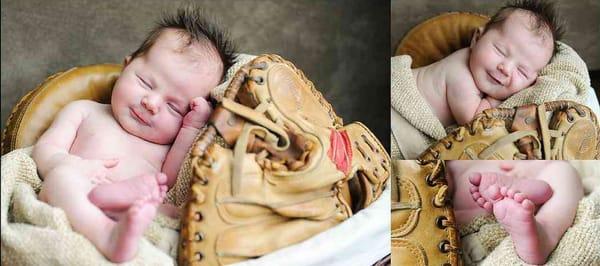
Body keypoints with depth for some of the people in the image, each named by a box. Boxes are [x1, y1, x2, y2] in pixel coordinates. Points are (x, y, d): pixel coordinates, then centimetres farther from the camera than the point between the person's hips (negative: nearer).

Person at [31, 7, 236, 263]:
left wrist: (192, 129, 2)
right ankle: (106, 237, -51)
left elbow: (172, 182, 4)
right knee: (61, 176, -31)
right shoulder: (84, 111, 23)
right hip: (74, 214, 0)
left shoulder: (170, 145, 23)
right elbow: (44, 150, 13)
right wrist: (71, 165, -9)